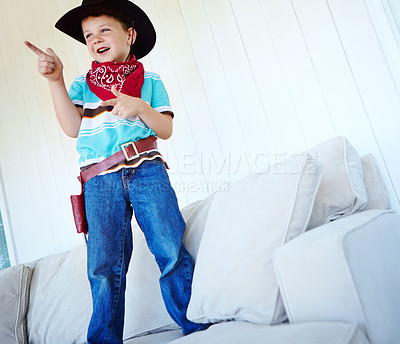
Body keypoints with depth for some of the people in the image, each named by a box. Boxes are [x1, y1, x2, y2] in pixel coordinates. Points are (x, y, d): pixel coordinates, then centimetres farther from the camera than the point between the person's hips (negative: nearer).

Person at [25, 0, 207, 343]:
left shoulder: (150, 81, 16)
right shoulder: (81, 84, 20)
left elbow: (166, 129, 6)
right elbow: (72, 127, 4)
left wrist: (139, 107, -12)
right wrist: (55, 80, -3)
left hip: (147, 172, -1)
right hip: (100, 182, 1)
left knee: (172, 251, -7)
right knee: (103, 266, -3)